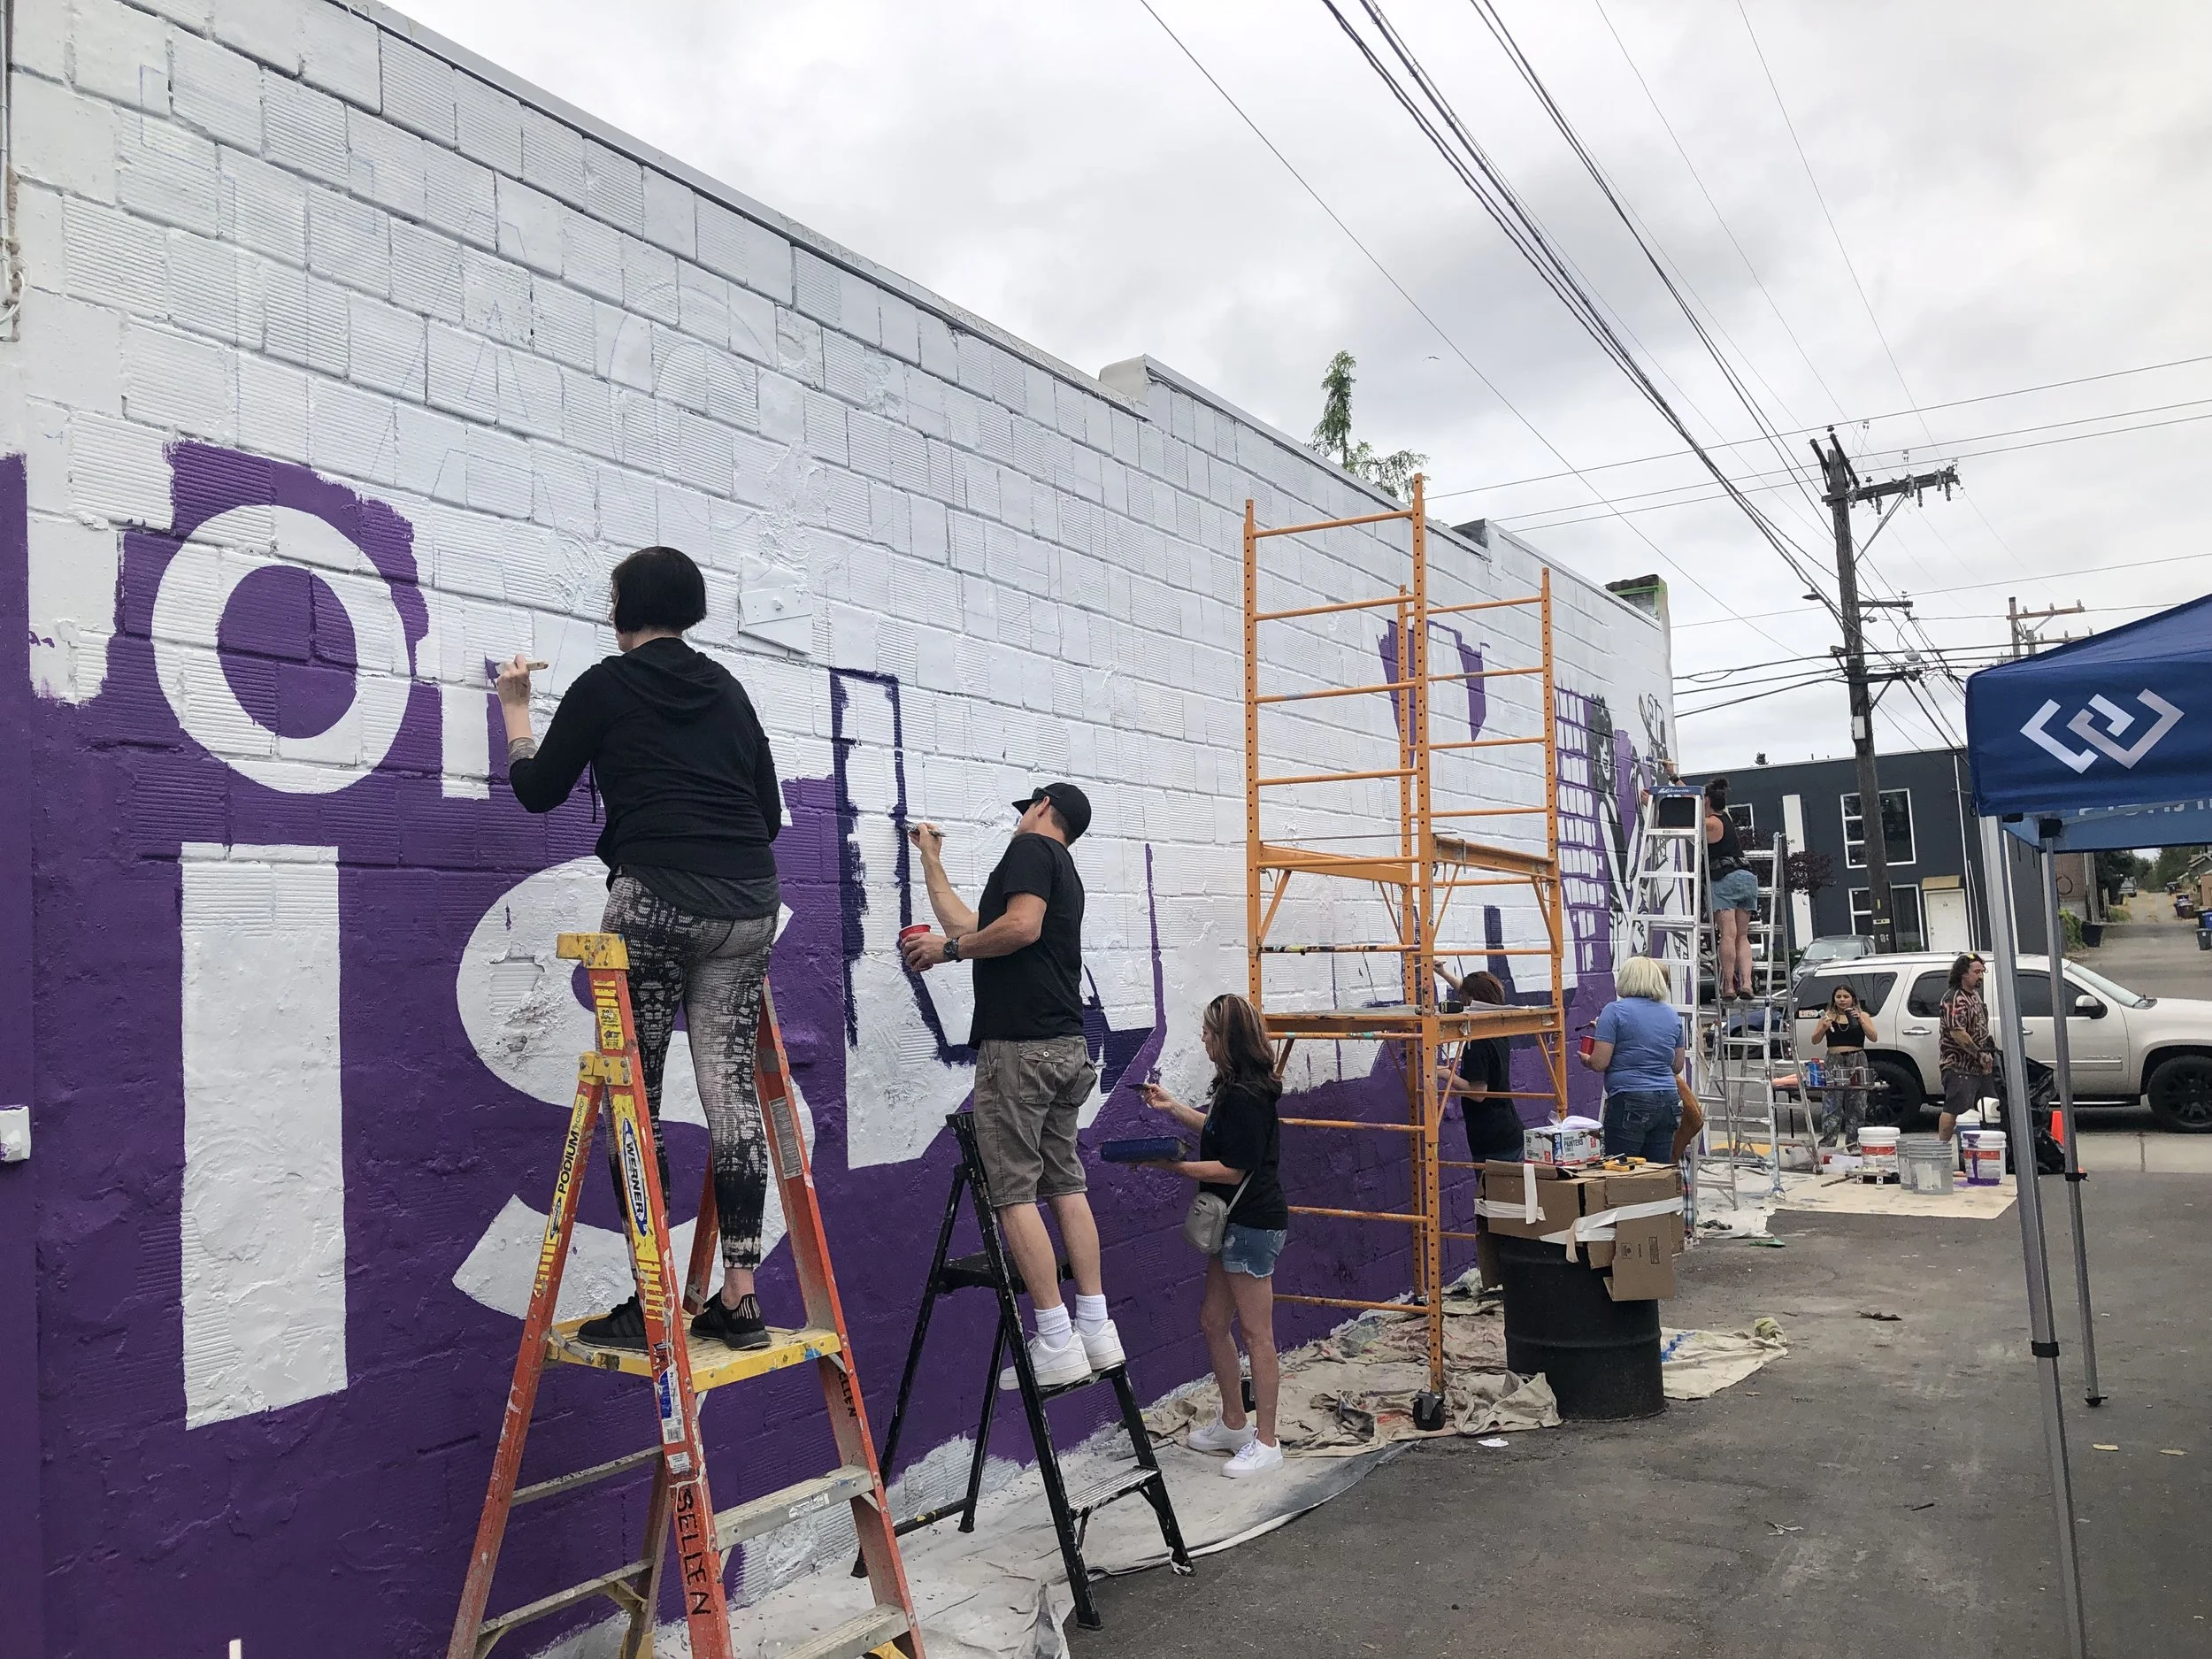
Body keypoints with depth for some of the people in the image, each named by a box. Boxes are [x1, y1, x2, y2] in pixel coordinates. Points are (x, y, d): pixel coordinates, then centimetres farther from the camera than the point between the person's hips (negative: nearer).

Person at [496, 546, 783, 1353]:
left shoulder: (605, 684, 5)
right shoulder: (728, 689, 19)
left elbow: (538, 790, 13)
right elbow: (769, 809, 19)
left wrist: (516, 709, 29)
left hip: (655, 894, -5)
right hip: (748, 901, 5)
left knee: (634, 1093, 3)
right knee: (731, 1089, 4)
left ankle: (652, 1302, 3)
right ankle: (739, 1299, 5)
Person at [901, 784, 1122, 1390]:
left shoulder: (1031, 847, -3)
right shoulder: (1066, 871, 24)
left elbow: (1021, 927, -21)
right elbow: (971, 927, 30)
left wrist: (948, 948, -7)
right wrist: (931, 859, 40)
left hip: (1019, 1044, -9)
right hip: (1067, 1045, 9)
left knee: (1013, 1191, -6)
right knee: (1065, 1184, 11)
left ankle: (1056, 1343, -6)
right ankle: (1096, 1330, 12)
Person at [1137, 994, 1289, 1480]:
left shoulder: (1244, 1097, -21)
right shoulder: (1235, 1090, 10)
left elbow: (1232, 1169, -21)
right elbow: (1218, 1133, 25)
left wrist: (1172, 1166, -17)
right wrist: (1172, 1107, 24)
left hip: (1253, 1225, -11)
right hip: (1237, 1222, 11)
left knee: (1256, 1334, -1)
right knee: (1213, 1322, 17)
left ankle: (1266, 1443, 9)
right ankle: (1233, 1423, 29)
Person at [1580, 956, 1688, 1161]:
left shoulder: (1615, 1011, -5)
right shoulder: (1672, 1016, 12)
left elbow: (1599, 1063, -9)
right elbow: (1677, 1066, 20)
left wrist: (1586, 1059, 11)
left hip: (1629, 1102, -6)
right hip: (1667, 1103, 6)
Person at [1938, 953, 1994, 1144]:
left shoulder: (1974, 995, 16)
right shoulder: (1955, 999, -16)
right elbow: (1957, 1033, -24)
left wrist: (1986, 1053, 15)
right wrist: (1980, 1054, -19)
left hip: (1977, 1065, 10)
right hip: (1959, 1065, -10)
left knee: (1981, 1108, 14)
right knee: (1953, 1108, -10)